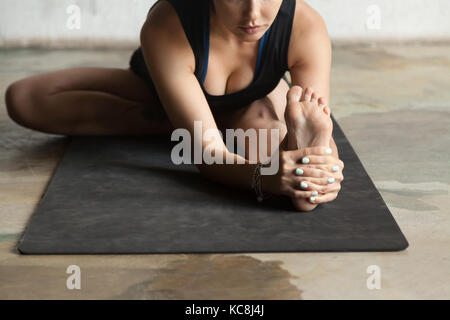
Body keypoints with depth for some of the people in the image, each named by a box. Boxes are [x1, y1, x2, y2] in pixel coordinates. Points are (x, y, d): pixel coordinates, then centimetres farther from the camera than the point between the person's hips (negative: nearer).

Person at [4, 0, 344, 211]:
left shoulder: (306, 28, -33)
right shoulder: (165, 28, -40)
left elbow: (319, 122, -36)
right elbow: (207, 154, -43)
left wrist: (325, 172, -60)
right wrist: (263, 176, -65)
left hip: (256, 97, -1)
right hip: (159, 90, 1)